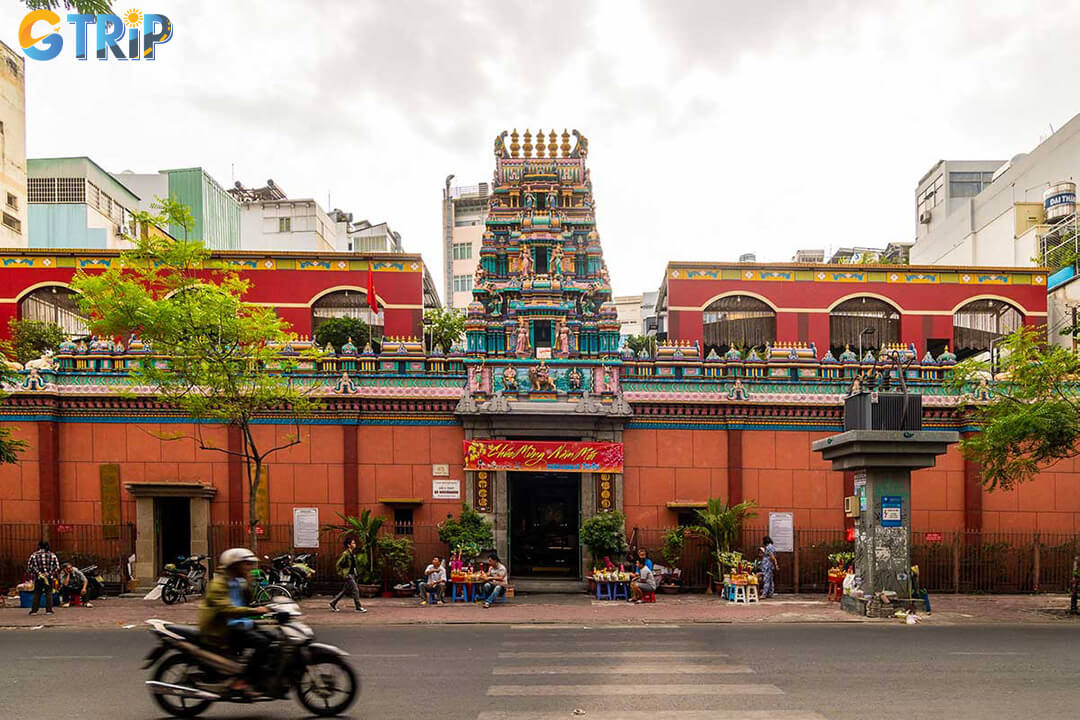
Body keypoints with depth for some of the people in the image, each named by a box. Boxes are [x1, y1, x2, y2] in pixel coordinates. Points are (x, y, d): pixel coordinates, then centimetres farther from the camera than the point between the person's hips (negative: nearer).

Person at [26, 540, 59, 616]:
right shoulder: (52, 555, 4)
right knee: (49, 594, 5)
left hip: (38, 578, 0)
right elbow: (57, 567, -2)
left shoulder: (34, 555, 2)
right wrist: (49, 573, -4)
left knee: (37, 594, 10)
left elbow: (29, 567, -4)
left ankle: (34, 610, 10)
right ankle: (49, 610, 2)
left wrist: (38, 573, -3)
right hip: (49, 578, 0)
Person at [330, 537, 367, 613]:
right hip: (348, 575, -9)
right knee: (355, 590, -8)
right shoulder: (345, 554, -15)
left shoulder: (353, 554, 10)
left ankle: (333, 603, 25)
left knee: (344, 590, 14)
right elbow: (338, 564, -14)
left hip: (352, 574, 9)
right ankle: (358, 607, -2)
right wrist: (342, 574, -13)